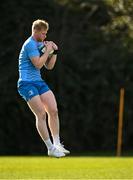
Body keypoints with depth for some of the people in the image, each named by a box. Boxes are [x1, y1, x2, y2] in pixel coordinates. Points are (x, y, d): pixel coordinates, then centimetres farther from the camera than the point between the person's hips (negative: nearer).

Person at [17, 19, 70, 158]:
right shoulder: (30, 44, -12)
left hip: (39, 82, 9)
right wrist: (48, 51, -10)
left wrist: (54, 52, 5)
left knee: (53, 111, -3)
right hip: (27, 83, -9)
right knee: (41, 114, -13)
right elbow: (38, 64, -20)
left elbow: (49, 66, 18)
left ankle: (57, 144, 3)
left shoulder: (41, 44, 16)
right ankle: (50, 148, -9)